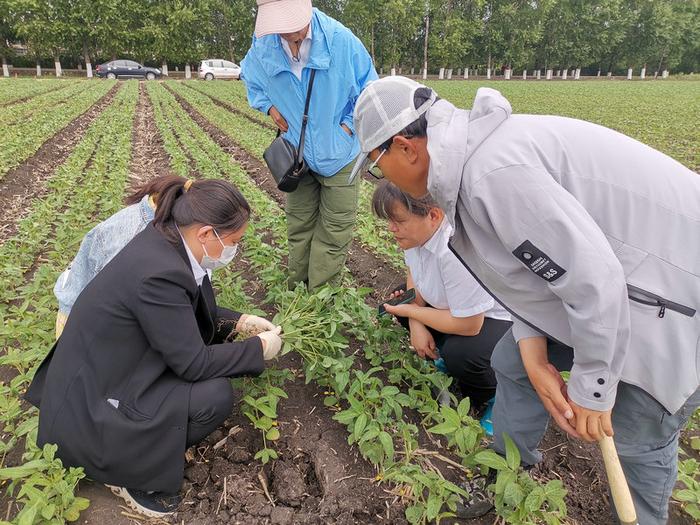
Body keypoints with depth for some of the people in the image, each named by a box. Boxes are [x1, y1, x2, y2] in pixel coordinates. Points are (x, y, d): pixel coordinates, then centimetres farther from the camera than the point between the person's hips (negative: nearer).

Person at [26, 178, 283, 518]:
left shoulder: (165, 240, -6)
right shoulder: (159, 273, -33)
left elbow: (189, 312, 12)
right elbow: (193, 363, -24)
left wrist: (239, 322, 4)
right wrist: (259, 348, -13)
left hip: (105, 368, 9)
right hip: (88, 407, -9)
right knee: (215, 395, -20)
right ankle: (132, 473, 3)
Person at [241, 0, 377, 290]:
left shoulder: (340, 39, -21)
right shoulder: (262, 47, -12)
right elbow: (250, 78, 13)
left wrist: (347, 127, -13)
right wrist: (269, 106, -4)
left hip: (338, 154, -3)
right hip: (297, 155, 3)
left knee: (334, 232, 3)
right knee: (298, 227, 15)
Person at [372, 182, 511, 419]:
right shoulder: (417, 229, -13)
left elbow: (467, 325, -31)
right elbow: (413, 273, 7)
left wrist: (411, 311, -18)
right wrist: (416, 324, -7)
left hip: (504, 319, -8)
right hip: (455, 307, 9)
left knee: (461, 355, -30)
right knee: (402, 298, 4)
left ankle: (485, 399, 4)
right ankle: (445, 356, 16)